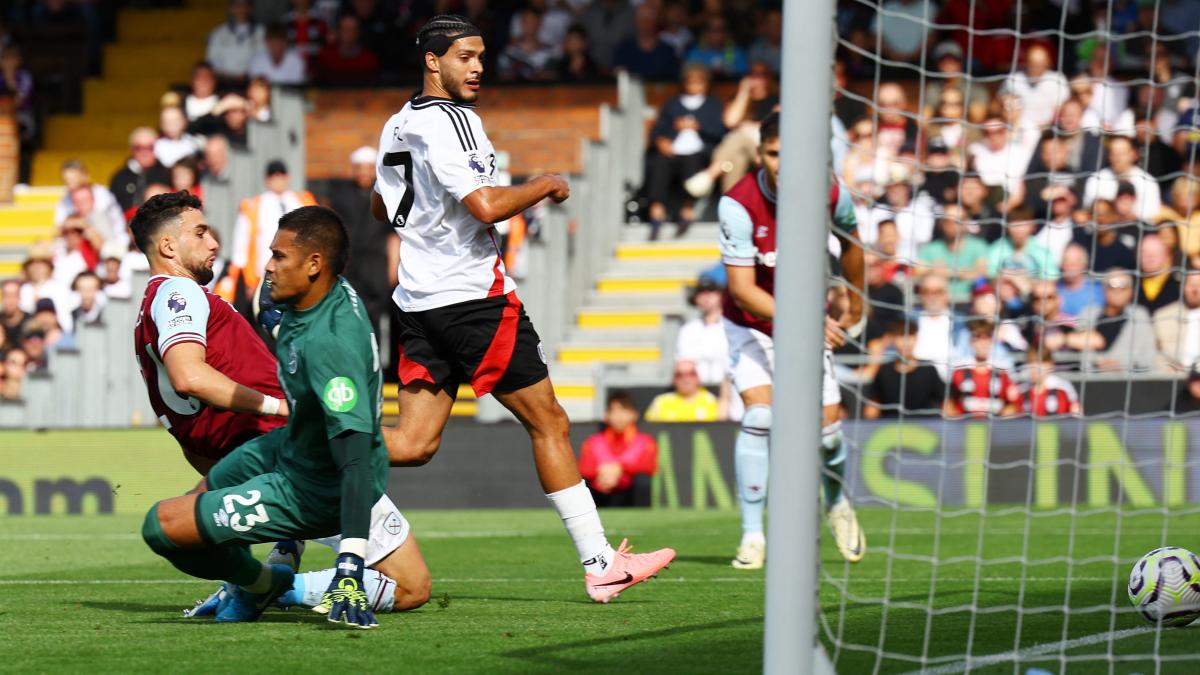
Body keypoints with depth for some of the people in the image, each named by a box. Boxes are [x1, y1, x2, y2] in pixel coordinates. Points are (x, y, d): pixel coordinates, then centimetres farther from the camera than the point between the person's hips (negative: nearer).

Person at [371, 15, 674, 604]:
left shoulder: (397, 126, 14)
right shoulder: (449, 120, -14)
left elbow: (382, 207, 27)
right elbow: (486, 206, -23)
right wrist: (543, 186, -6)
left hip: (419, 301, 8)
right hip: (473, 294, -8)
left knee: (413, 443, 4)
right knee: (549, 424, 0)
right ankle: (600, 566, 2)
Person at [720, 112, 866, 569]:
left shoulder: (830, 194, -17)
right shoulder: (738, 204, -27)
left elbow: (850, 243, 7)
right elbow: (742, 288, -27)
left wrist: (855, 302, 19)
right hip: (751, 324, -3)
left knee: (827, 425, -2)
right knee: (759, 415, -21)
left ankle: (837, 502, 31)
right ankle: (752, 535, -11)